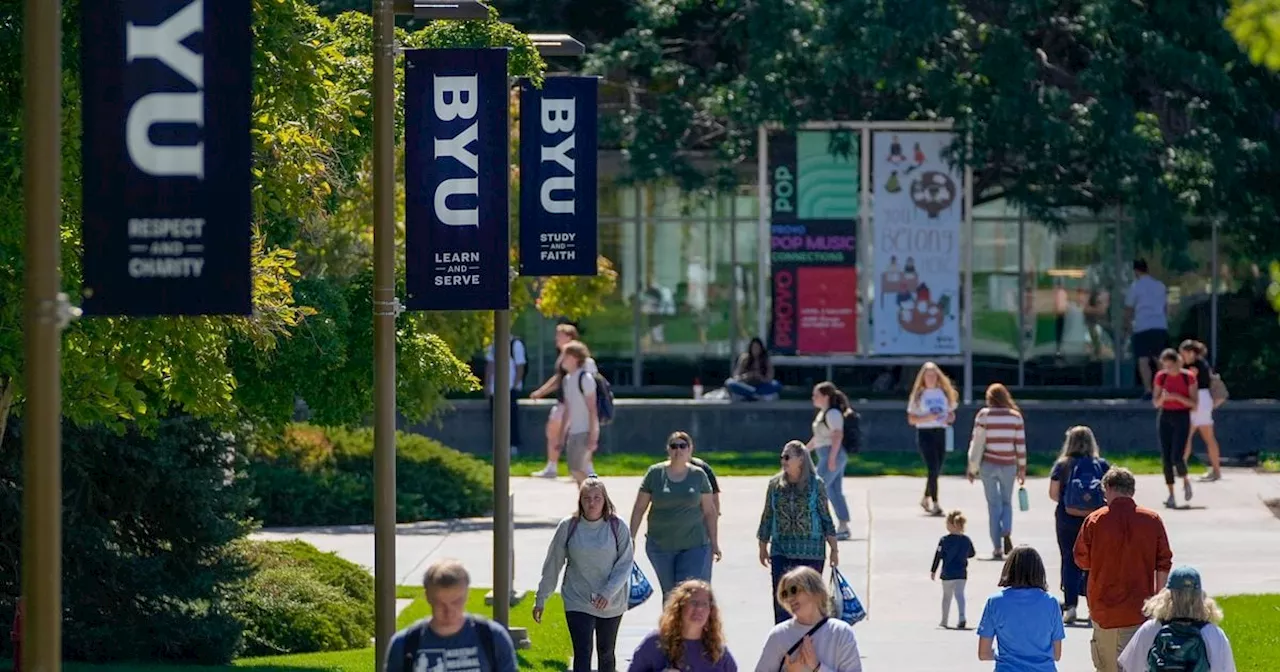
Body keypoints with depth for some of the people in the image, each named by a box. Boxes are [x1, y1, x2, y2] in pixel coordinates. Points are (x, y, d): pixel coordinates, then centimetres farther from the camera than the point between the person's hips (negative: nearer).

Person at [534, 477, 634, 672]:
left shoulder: (617, 527, -8)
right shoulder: (568, 526, -6)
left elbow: (625, 563, -8)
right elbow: (553, 564, 1)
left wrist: (608, 592, -22)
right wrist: (541, 599, 5)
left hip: (611, 603, 1)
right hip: (578, 603, -1)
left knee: (606, 654, 16)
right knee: (582, 655, -11)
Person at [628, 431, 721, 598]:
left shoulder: (699, 476, 1)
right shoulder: (655, 473, 0)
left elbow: (710, 512, 6)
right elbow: (639, 508, 4)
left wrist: (714, 543, 5)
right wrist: (631, 538, 0)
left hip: (694, 545, -1)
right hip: (660, 545, 1)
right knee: (670, 593, 9)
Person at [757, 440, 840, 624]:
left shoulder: (815, 484, -1)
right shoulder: (775, 484, 4)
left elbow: (826, 518, 2)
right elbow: (767, 518, 11)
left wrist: (834, 549, 1)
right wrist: (763, 547, 13)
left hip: (811, 551, -1)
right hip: (781, 551, 1)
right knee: (781, 598, -5)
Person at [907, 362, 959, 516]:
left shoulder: (944, 393, 10)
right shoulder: (918, 395, 1)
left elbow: (951, 414, 17)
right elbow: (911, 419, -2)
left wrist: (949, 418, -7)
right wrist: (927, 418, -18)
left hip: (940, 432, 4)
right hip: (925, 433, -4)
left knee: (937, 469, 8)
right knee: (933, 468, -14)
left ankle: (925, 499, 28)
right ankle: (935, 503, -14)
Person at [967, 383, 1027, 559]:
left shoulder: (984, 415, -6)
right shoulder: (1015, 416, -1)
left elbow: (977, 442, -5)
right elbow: (1021, 444, 0)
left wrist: (972, 468, 2)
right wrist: (1022, 468, 9)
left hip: (988, 465, -1)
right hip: (1008, 465, 1)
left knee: (994, 505, 7)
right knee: (1006, 502, 17)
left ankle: (997, 548, 4)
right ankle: (1007, 533, -11)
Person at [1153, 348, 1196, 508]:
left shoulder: (1188, 377, -6)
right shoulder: (1161, 377, 3)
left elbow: (1195, 404, -7)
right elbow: (1155, 403, 6)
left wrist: (1177, 397, -20)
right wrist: (1162, 398, -16)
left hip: (1182, 418, -3)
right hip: (1165, 417, 3)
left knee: (1177, 457, -14)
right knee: (1166, 458, -2)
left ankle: (1186, 481, 18)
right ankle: (1171, 495, 5)